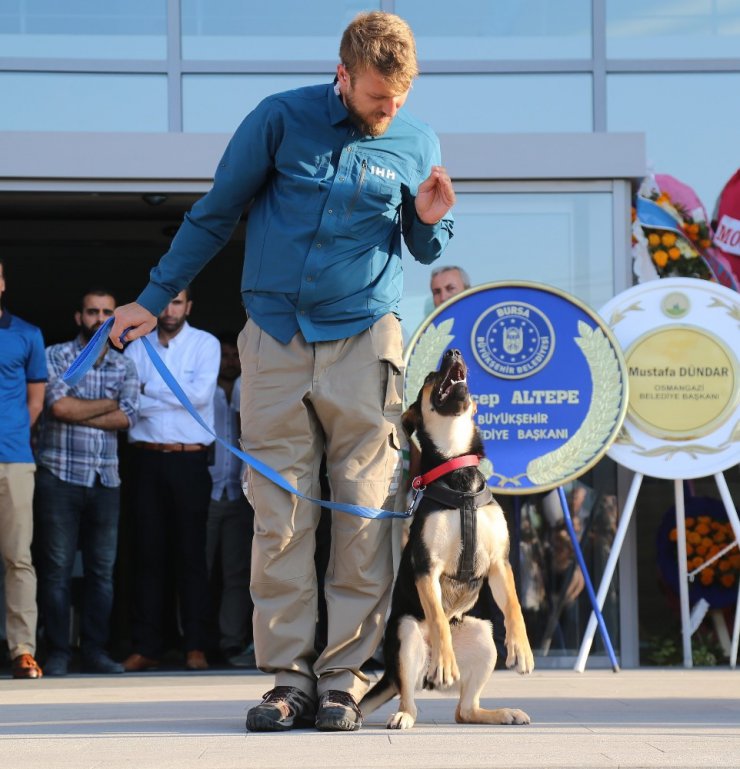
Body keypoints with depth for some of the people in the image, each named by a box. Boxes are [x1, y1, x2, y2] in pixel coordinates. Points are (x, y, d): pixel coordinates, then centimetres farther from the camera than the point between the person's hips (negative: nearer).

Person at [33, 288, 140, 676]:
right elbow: (59, 407, -14)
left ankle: (95, 651, 10)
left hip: (106, 480, 4)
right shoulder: (55, 356, 1)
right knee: (56, 570, -3)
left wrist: (77, 413, -8)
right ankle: (57, 654, 1)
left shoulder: (124, 367, 12)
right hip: (60, 477, -3)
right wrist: (106, 404, -3)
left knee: (103, 571, 4)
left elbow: (126, 418, -2)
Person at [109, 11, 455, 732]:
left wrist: (432, 222, -5)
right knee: (279, 517, -3)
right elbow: (213, 214, 9)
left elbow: (425, 252, 18)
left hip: (365, 341, 1)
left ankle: (344, 675, 2)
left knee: (365, 517, -4)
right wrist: (153, 299, 11)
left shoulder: (418, 143, 6)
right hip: (276, 341, 0)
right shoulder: (281, 119, 0)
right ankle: (289, 677, 2)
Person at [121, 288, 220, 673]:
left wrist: (149, 391, -5)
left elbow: (200, 393, -11)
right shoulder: (137, 349, 10)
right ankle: (146, 648, 4)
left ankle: (196, 646, 2)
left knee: (191, 554, -1)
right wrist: (174, 399, -9)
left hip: (189, 461, -2)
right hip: (147, 460, 2)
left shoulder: (205, 344, 3)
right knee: (148, 554, 2)